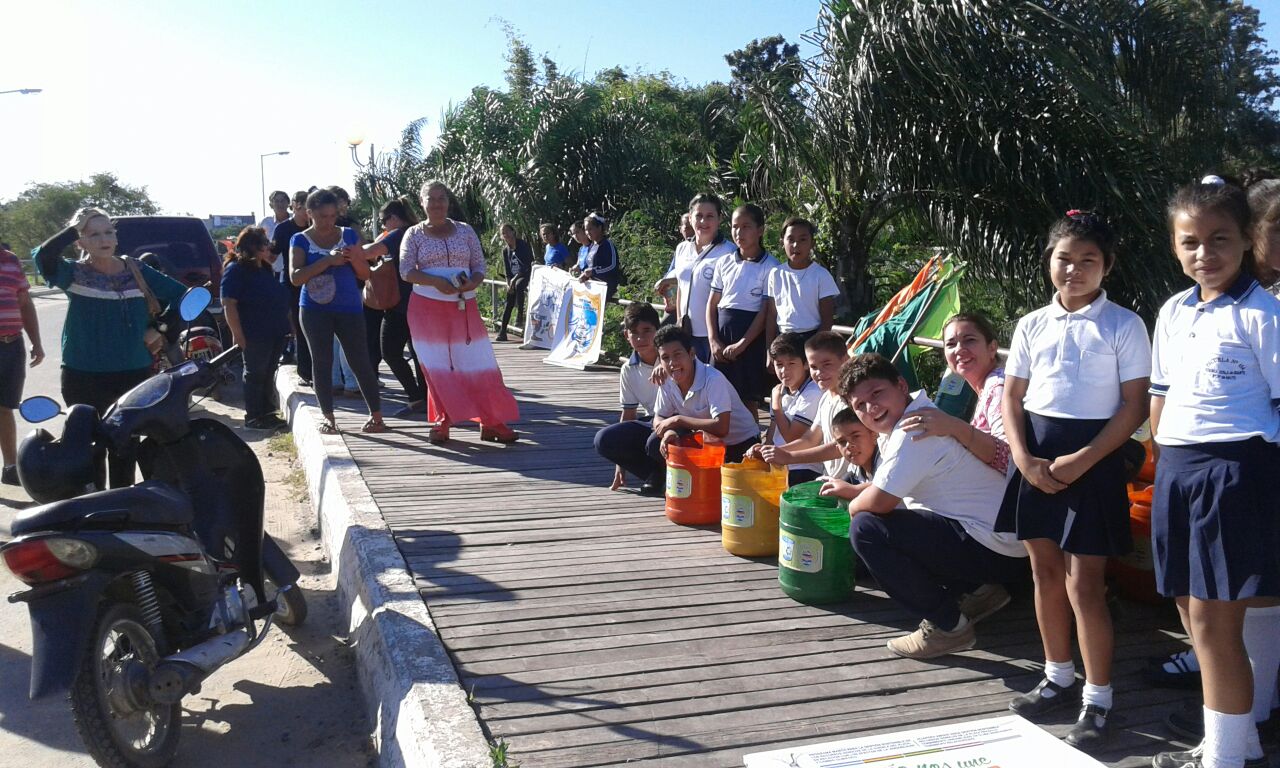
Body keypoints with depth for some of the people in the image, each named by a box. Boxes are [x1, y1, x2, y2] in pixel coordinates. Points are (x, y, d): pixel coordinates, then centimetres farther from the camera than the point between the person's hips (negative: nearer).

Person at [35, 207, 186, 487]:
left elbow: (181, 294, 7)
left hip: (135, 375, 3)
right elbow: (44, 256, -24)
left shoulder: (137, 270, 5)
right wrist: (74, 228, -14)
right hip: (84, 378, -3)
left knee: (126, 449, 14)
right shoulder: (74, 273, -3)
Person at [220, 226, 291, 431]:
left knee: (268, 375, 13)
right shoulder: (236, 269, -10)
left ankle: (268, 413, 22)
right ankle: (253, 417, 9)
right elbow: (228, 303, -16)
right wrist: (237, 333, -21)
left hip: (275, 332, 8)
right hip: (254, 335, -8)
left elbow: (279, 297, 26)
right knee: (255, 375, 1)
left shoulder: (266, 268, 15)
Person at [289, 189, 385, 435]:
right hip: (315, 311, 0)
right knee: (321, 363, 3)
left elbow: (365, 274, 9)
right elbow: (295, 277, -10)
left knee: (360, 362, 0)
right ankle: (328, 417, 10)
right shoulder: (301, 240, 2)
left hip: (349, 308, 0)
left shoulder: (349, 235, 7)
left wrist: (354, 258, -13)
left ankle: (376, 415, 6)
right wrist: (328, 260, -19)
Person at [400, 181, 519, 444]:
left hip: (464, 307, 1)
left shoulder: (465, 231, 8)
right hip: (428, 307, -1)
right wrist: (436, 281, -21)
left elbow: (480, 267, 7)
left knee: (478, 363, -2)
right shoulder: (414, 234, 3)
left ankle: (491, 423, 3)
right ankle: (442, 422, 12)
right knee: (436, 366, 2)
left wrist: (472, 282, -15)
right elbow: (406, 271, -6)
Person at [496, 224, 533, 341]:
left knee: (519, 285, -38)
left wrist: (515, 279, -19)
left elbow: (528, 265, -14)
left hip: (526, 276, -5)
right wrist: (509, 283, -8)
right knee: (509, 304, -2)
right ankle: (502, 332, 0)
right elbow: (506, 269, 9)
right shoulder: (505, 250, 7)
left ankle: (520, 316, -32)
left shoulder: (523, 245, -10)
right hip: (512, 280, 5)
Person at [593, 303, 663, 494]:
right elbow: (628, 414, 8)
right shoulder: (629, 370, 1)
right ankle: (655, 473, -4)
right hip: (652, 422, 5)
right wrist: (620, 465, 7)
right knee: (604, 440, -14)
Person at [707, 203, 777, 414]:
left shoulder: (770, 266, -5)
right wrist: (713, 340, -1)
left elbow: (766, 311, -9)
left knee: (749, 400, 1)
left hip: (751, 338, -4)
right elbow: (712, 303, 11)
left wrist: (741, 344, -13)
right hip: (722, 333, 4)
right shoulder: (724, 262, 10)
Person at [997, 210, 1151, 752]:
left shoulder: (1124, 325, -5)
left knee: (1083, 584, -3)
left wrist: (1081, 460, -17)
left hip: (1092, 457, -4)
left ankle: (1097, 701, 11)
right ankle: (1059, 677, 30)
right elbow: (1012, 397, 7)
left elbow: (1134, 406, -7)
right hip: (1036, 456, 5)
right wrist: (1024, 459, -8)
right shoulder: (1032, 325, 6)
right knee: (1045, 573, 13)